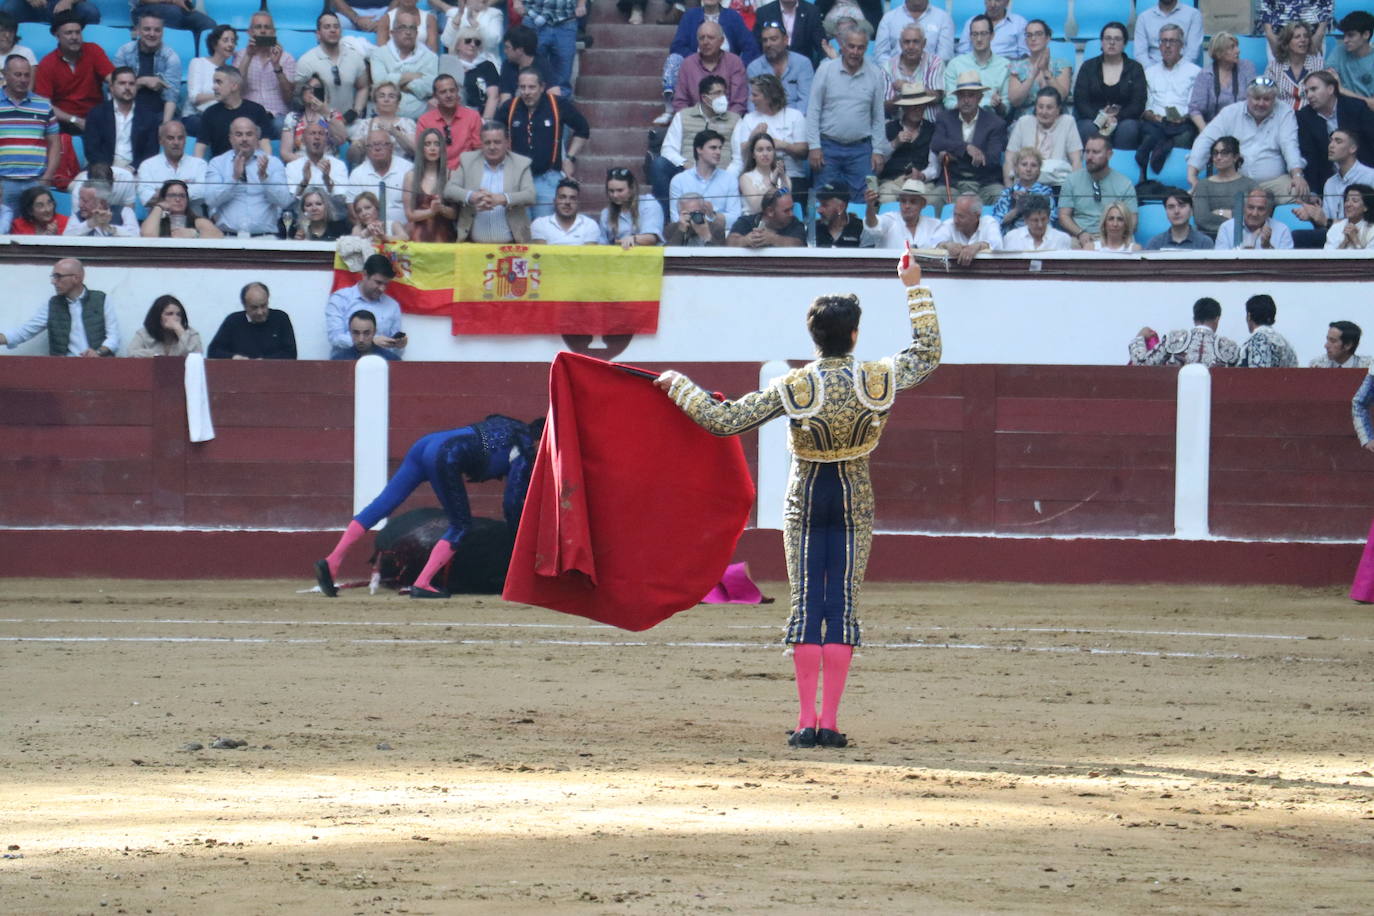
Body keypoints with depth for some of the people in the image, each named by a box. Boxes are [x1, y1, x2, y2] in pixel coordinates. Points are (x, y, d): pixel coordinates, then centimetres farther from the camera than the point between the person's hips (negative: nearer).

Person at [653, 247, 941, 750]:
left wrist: (680, 386, 3)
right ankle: (830, 721, -1)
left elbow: (724, 420, -12)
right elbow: (928, 353, 10)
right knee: (843, 607, 2)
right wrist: (914, 287, 16)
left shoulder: (791, 388, -14)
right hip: (855, 504, 1)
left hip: (805, 501, -1)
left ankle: (807, 721, -1)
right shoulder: (880, 381, -9)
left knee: (806, 607, 3)